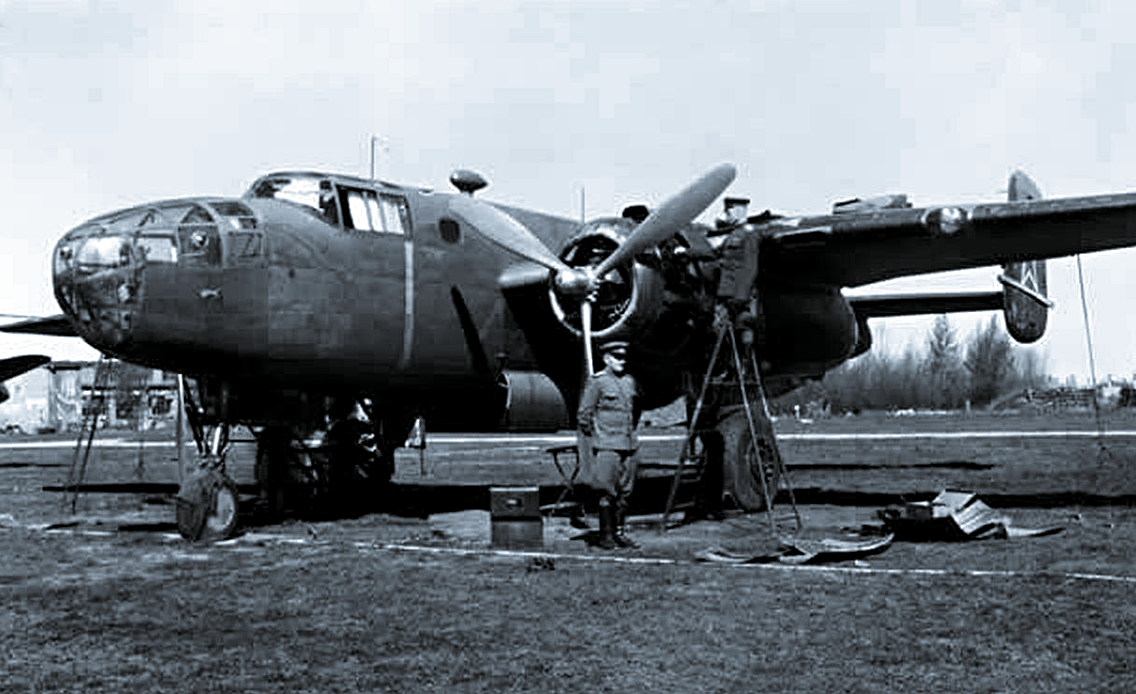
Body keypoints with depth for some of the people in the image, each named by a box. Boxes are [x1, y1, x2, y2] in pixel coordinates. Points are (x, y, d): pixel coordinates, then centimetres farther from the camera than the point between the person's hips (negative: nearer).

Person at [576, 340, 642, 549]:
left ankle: (619, 532, 16)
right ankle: (605, 536, 2)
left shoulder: (630, 381, 12)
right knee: (607, 492, -5)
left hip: (629, 445, 6)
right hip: (606, 446, -6)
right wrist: (594, 438, -6)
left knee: (625, 491, 8)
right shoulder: (596, 382, -6)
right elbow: (584, 414, -5)